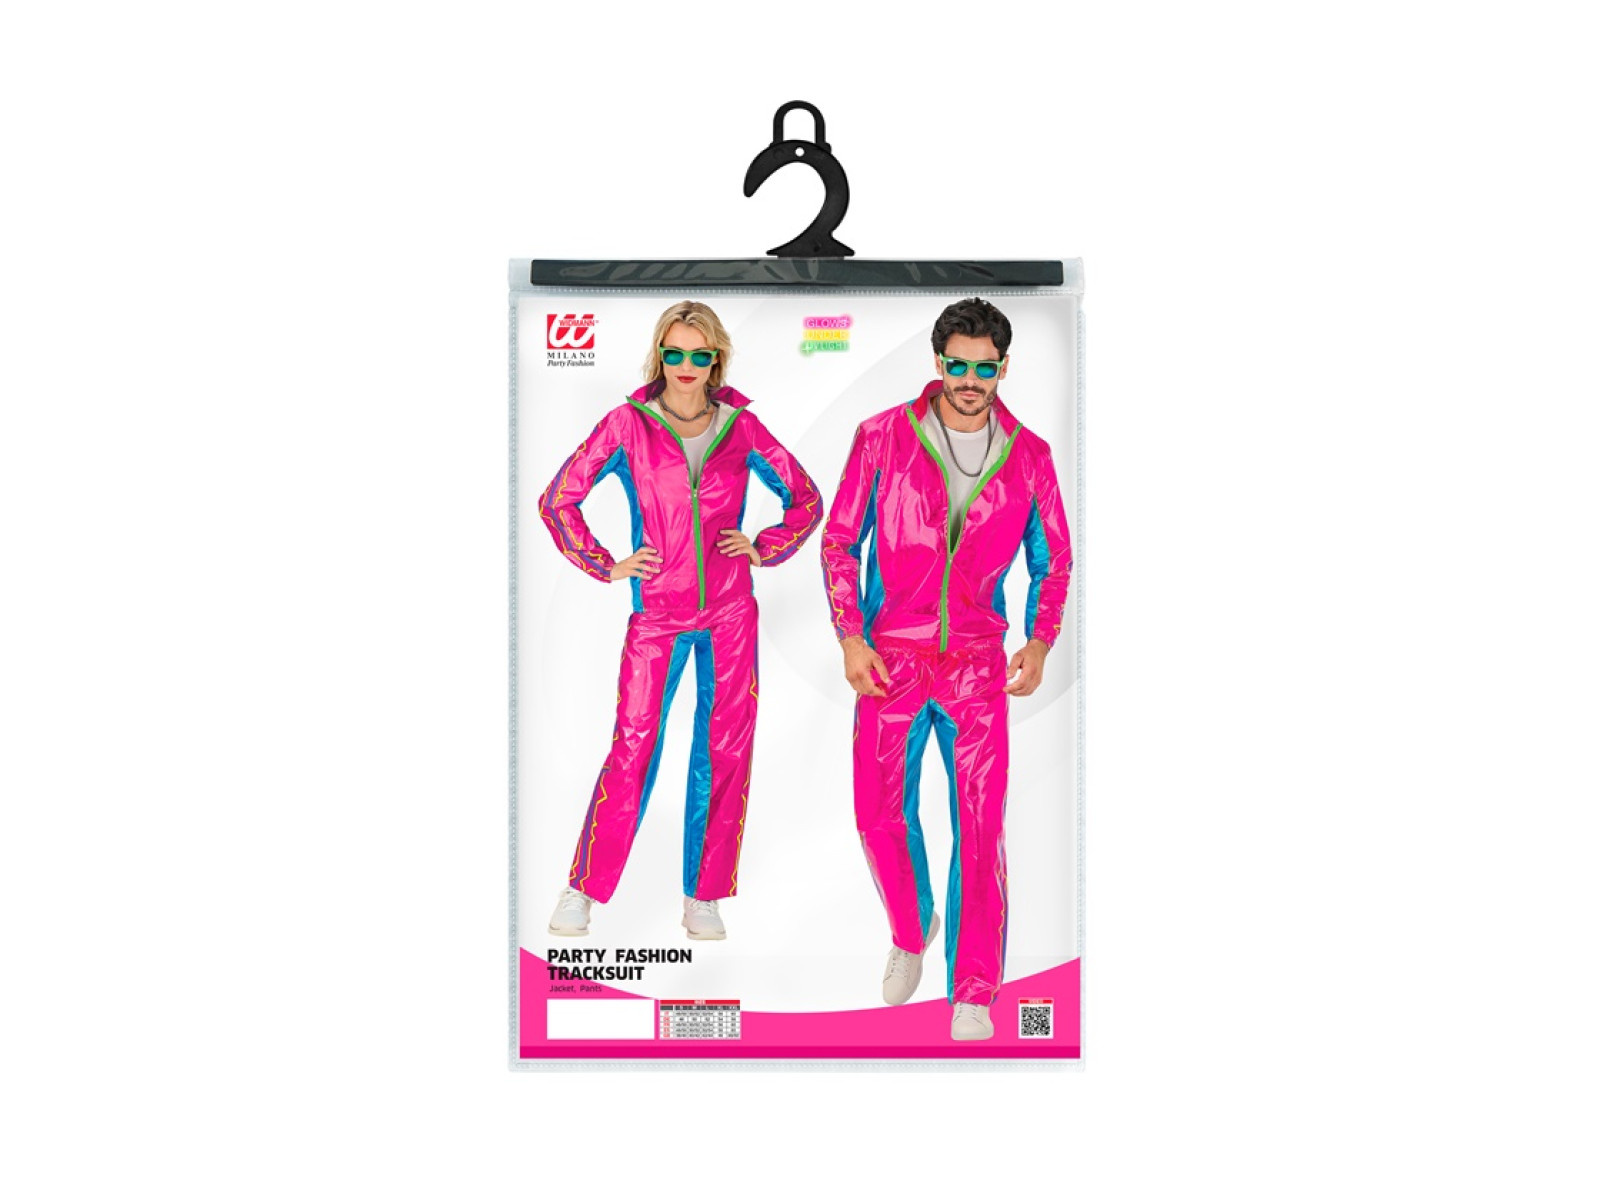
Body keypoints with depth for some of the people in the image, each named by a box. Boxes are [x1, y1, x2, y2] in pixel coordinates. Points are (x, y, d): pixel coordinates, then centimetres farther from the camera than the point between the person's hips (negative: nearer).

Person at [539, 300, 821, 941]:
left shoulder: (741, 427, 4)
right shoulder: (628, 424, -1)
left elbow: (807, 499, 15)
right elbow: (557, 499, 3)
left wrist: (764, 549, 4)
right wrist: (606, 565, 0)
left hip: (730, 612, 2)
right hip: (657, 613, -2)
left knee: (724, 751, 4)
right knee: (632, 749, -4)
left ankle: (703, 899, 16)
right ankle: (582, 891, 10)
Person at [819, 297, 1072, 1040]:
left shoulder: (1028, 456, -1)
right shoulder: (883, 437, -5)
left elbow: (1053, 561, 9)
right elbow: (839, 541, 0)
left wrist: (1039, 643, -4)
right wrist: (850, 637, -9)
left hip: (978, 665, 0)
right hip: (890, 659, 0)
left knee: (981, 827, -1)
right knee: (881, 817, 8)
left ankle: (973, 995, 10)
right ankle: (911, 931, 37)